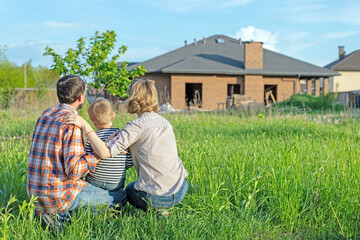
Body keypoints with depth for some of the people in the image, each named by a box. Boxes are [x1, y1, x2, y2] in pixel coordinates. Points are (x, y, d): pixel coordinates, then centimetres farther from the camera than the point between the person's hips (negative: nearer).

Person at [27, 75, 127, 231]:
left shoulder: (45, 115, 8)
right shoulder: (72, 123, -17)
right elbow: (73, 170, -24)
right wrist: (97, 154, -11)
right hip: (59, 196, -8)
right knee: (121, 196, 2)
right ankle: (61, 216, -6)